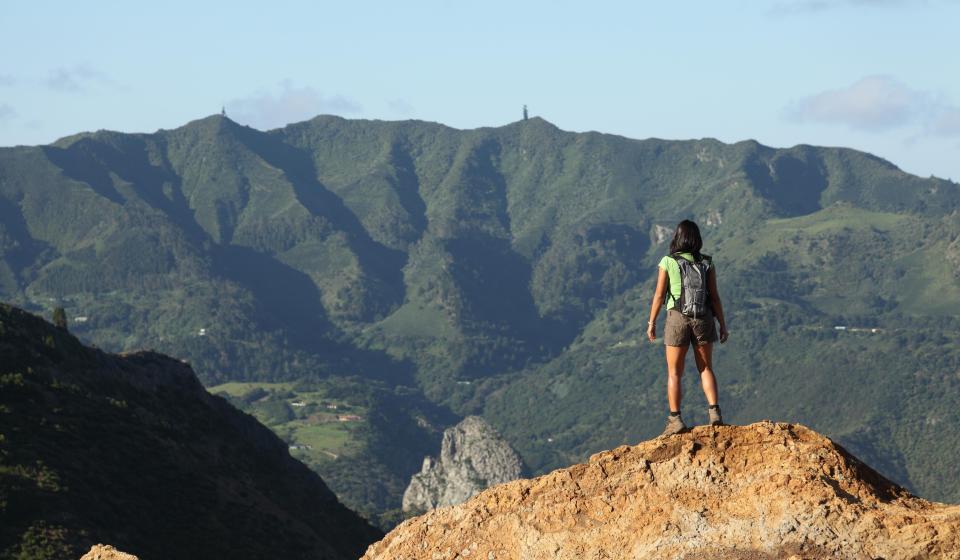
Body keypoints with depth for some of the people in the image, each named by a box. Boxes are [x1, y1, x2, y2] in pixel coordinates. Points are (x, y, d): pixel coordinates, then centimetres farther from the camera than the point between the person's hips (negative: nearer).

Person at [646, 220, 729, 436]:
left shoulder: (668, 262, -6)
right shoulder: (707, 263, -1)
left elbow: (659, 295, -5)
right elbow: (715, 297, -1)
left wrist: (651, 323, 5)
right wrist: (723, 325, 5)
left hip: (677, 319, -2)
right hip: (703, 319, 2)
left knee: (674, 372, 8)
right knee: (705, 369, 15)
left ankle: (675, 420, 2)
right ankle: (714, 412, 1)